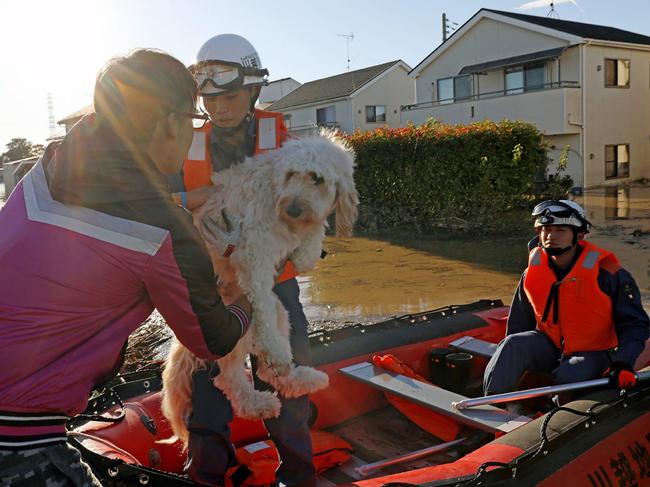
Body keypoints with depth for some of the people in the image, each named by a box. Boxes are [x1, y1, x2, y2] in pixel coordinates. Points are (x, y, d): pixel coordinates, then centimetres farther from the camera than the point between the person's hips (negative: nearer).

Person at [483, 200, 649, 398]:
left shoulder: (605, 272, -16)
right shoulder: (533, 272, -1)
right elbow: (518, 322, 10)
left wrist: (623, 363, -24)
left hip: (592, 353, -3)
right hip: (549, 346, 4)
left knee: (567, 377, -34)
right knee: (512, 345, -25)